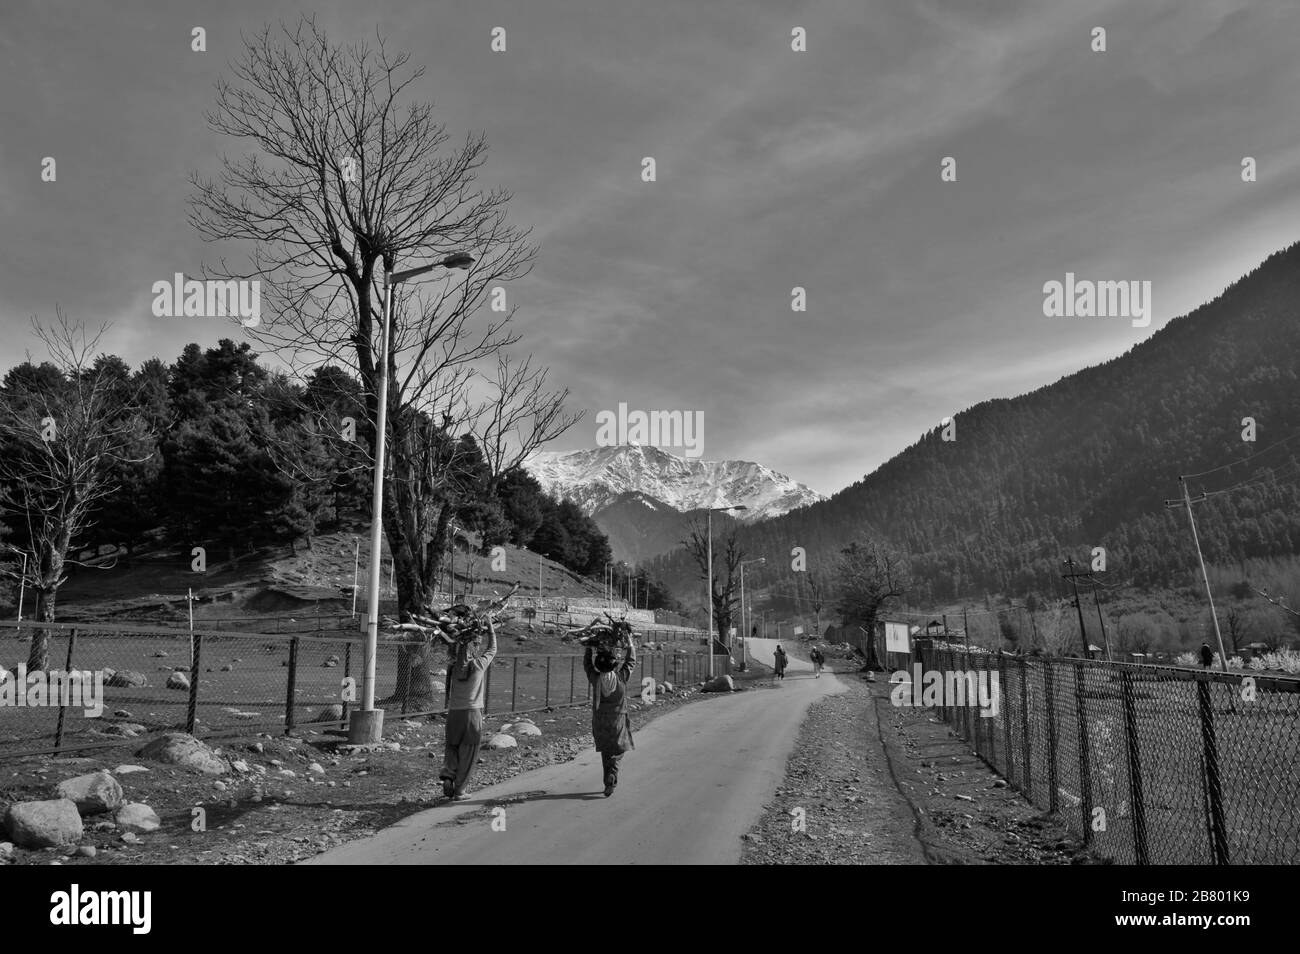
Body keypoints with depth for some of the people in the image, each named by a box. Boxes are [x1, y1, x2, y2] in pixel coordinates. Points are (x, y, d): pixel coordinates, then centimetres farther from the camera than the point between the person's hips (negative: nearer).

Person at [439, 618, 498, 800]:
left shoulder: (453, 665, 0)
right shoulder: (479, 664, -7)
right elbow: (492, 650, 11)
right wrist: (491, 630, 22)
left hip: (453, 712, 3)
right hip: (472, 712, -3)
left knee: (451, 747, 19)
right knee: (467, 753, 8)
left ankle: (447, 774, -5)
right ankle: (459, 790, 12)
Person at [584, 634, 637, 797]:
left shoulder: (595, 678, -12)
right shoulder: (621, 677, -14)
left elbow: (587, 663, 6)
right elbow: (630, 662, 3)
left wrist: (590, 647, 14)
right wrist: (630, 646, 15)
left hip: (600, 721, 2)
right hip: (618, 720, -2)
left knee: (606, 753, 15)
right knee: (617, 752, 8)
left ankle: (609, 783, 18)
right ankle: (611, 777, -14)